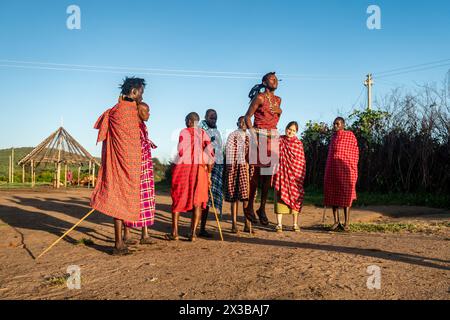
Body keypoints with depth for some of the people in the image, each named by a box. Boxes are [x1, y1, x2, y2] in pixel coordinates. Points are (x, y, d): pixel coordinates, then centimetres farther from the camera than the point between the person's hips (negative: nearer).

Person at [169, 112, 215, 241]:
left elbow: (181, 152, -9)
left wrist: (174, 168, -1)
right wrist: (208, 174, 9)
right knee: (197, 201, 7)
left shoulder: (184, 132, 0)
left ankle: (174, 232, 8)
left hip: (183, 167, -2)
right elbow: (210, 154, 4)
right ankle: (193, 233, 2)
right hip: (200, 169, 2)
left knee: (178, 200, 9)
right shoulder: (204, 134, 9)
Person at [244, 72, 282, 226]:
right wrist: (253, 134, -15)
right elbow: (247, 117, -6)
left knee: (268, 173, 4)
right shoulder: (260, 97, -3)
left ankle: (262, 208, 11)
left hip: (273, 136, 6)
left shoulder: (278, 99, 17)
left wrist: (279, 111, 8)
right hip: (259, 134, -6)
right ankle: (249, 207, 4)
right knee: (256, 172, -7)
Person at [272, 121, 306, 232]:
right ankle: (279, 224, 4)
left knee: (295, 197, 4)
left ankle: (295, 224, 14)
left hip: (295, 174, 0)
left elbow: (302, 161, 4)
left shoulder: (298, 143, 5)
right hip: (281, 173, 0)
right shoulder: (279, 140, 6)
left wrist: (301, 176, -2)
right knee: (280, 196, -1)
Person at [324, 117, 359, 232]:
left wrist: (352, 170, -7)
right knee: (332, 195, 3)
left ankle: (347, 222, 2)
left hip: (345, 169, -5)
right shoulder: (333, 137, 16)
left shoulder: (350, 135, 0)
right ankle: (336, 221, 9)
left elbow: (355, 153, -1)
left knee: (345, 195, -3)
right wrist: (327, 170, 14)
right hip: (332, 169, 6)